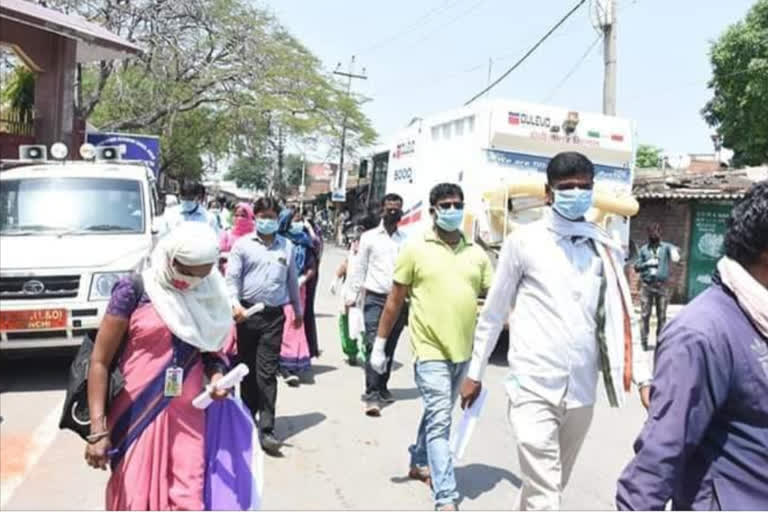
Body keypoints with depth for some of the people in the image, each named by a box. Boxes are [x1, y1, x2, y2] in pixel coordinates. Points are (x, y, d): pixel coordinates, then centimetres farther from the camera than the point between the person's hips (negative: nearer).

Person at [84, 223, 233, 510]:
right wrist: (98, 429, -11)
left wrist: (217, 373, -5)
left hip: (188, 419, 3)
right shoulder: (134, 290, -8)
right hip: (136, 419, -3)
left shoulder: (208, 295, 4)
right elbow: (100, 361, -6)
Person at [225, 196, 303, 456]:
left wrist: (298, 310, 23)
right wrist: (235, 304, -18)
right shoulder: (242, 245, 3)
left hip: (274, 315, 0)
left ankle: (266, 429, -4)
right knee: (248, 369, 12)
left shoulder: (287, 246, 10)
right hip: (248, 312, 0)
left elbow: (292, 280, 17)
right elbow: (231, 277, -2)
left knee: (268, 371, -4)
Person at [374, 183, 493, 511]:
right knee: (440, 421, -6)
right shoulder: (416, 250, -5)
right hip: (430, 350, -5)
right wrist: (380, 344, 0)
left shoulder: (476, 254, 7)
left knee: (436, 415, 21)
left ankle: (419, 463, 43)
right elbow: (395, 299, -1)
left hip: (463, 350, 5)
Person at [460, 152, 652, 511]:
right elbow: (493, 313, 2)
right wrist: (475, 373, 5)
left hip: (582, 393, 4)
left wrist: (643, 378, 4)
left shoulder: (606, 249, 6)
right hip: (533, 388, -4)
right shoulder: (524, 241, -4)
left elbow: (622, 319, 11)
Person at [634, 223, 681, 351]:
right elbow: (636, 267, 8)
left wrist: (675, 251, -46)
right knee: (645, 315, 2)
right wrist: (647, 263, -12)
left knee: (662, 316, 4)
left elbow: (673, 249, -21)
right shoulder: (643, 249, 8)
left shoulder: (665, 247, 3)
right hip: (646, 285, 1)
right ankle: (644, 341, 10)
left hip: (661, 286, -1)